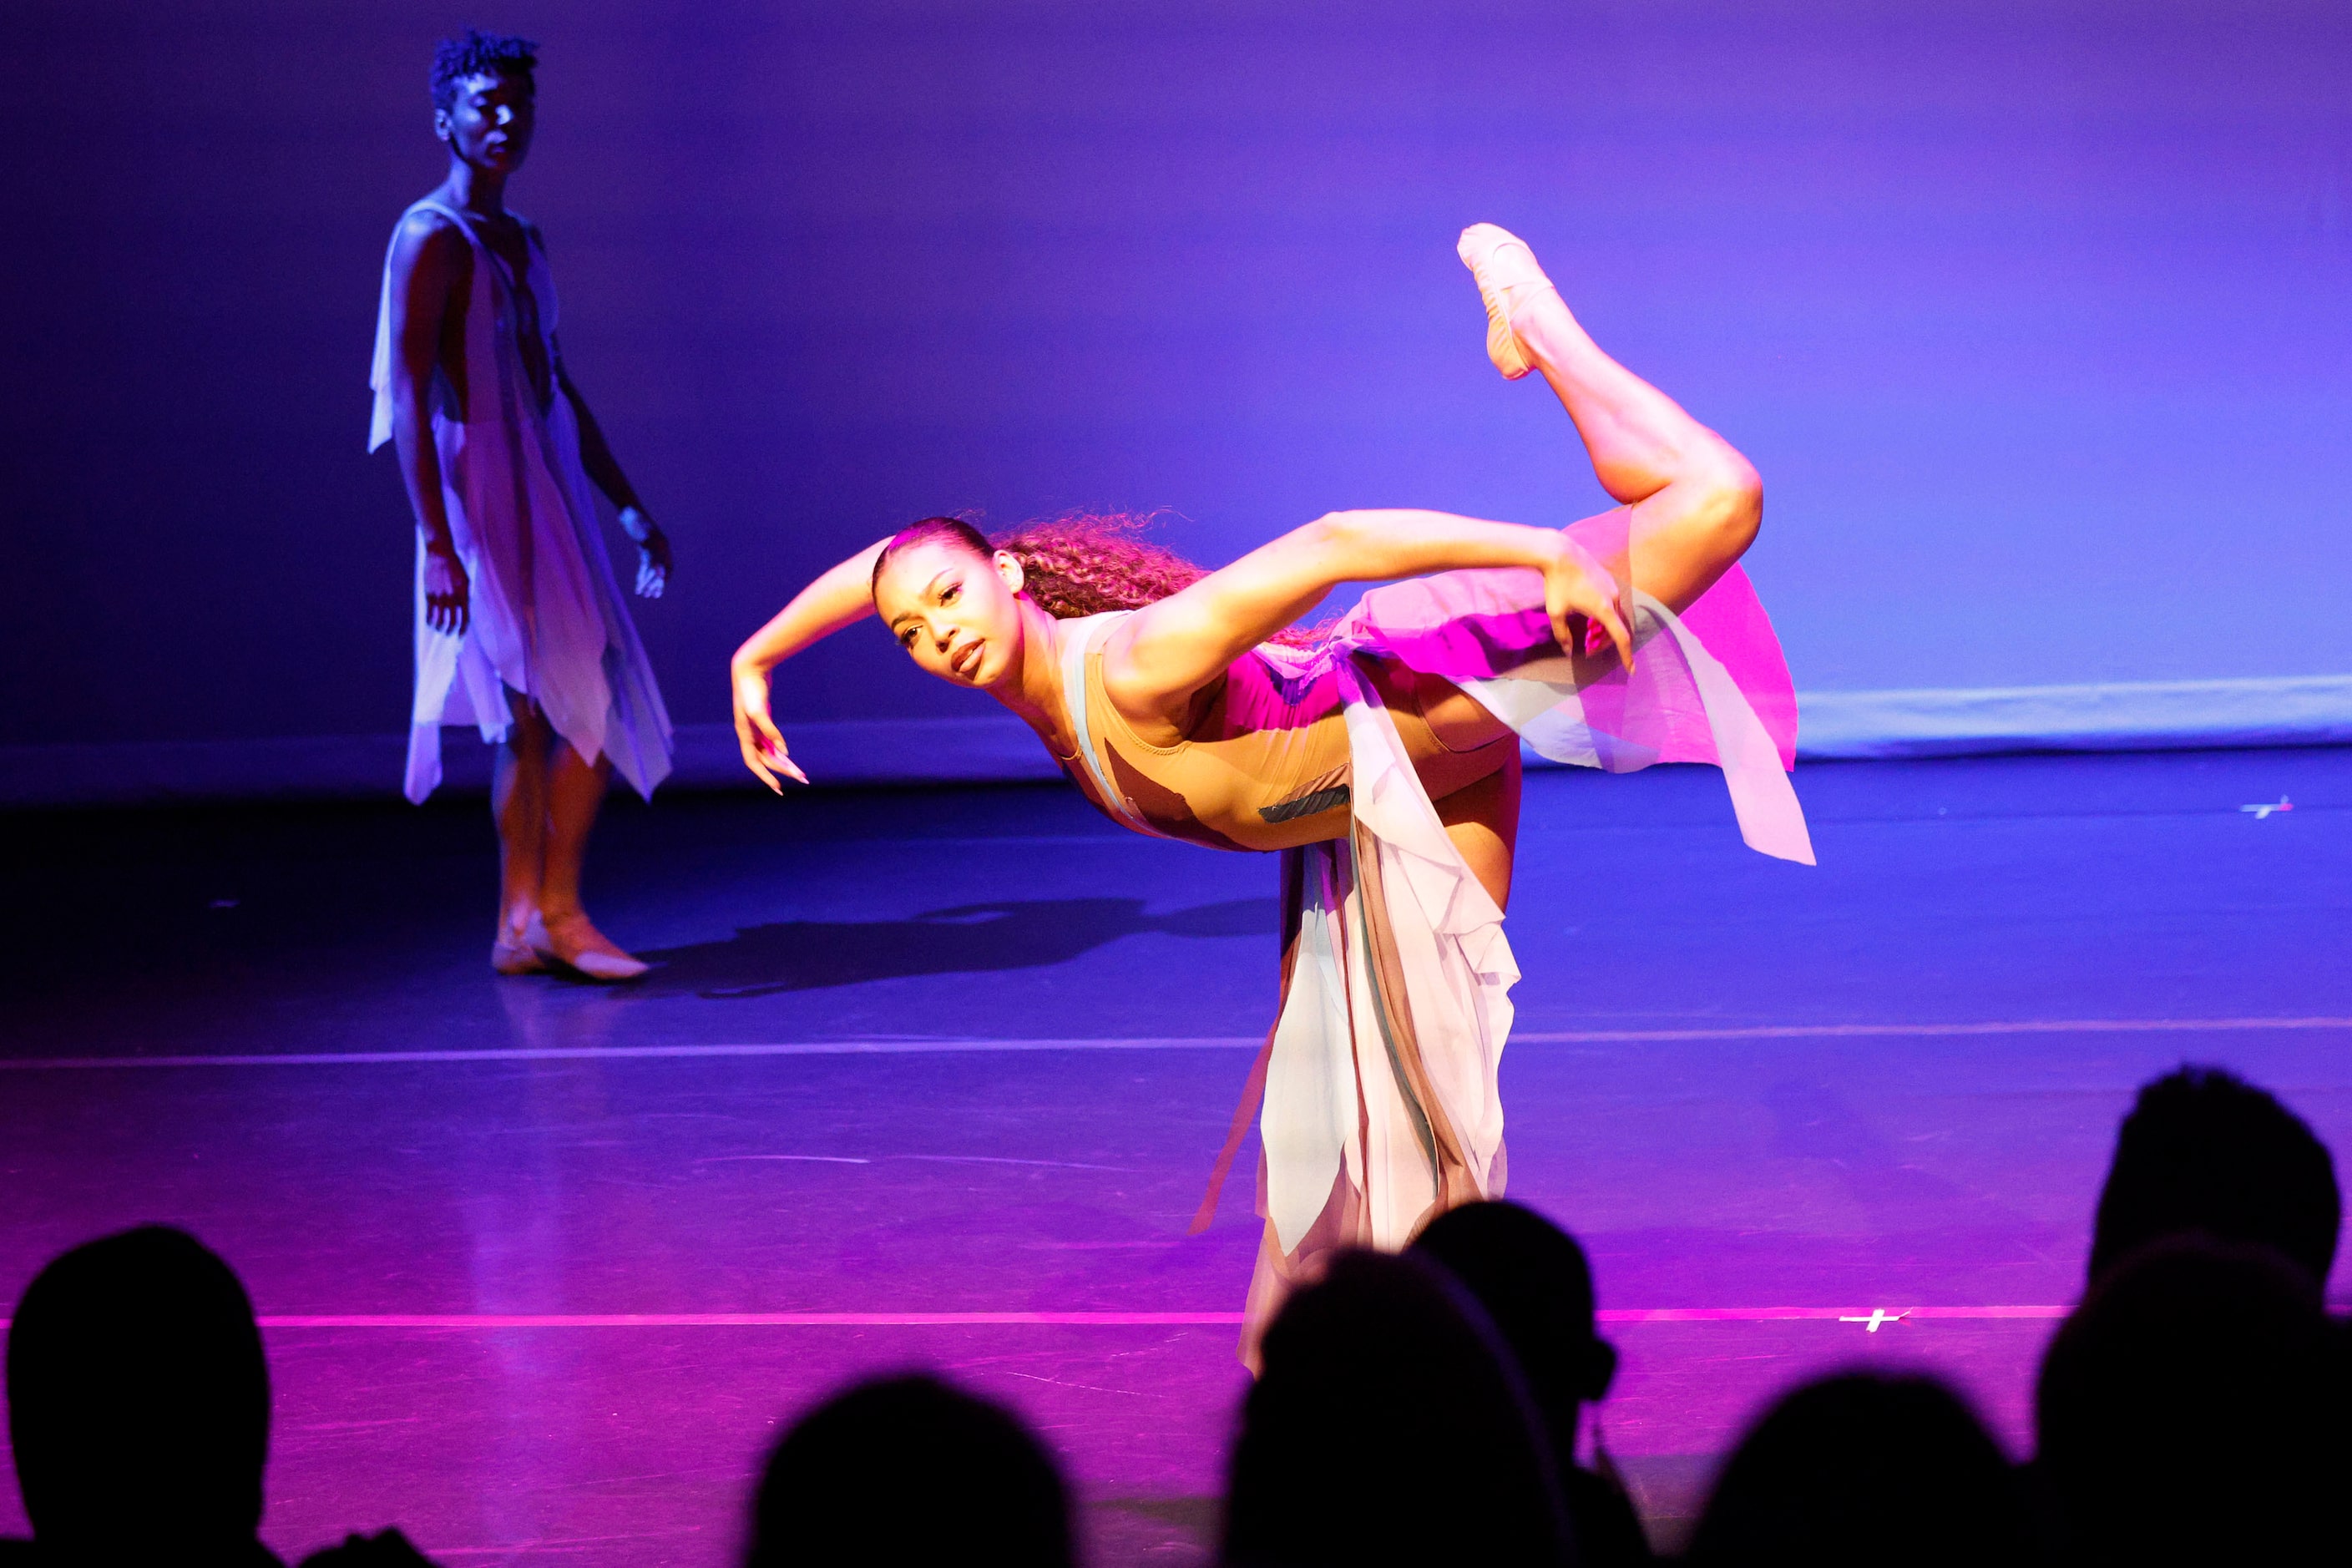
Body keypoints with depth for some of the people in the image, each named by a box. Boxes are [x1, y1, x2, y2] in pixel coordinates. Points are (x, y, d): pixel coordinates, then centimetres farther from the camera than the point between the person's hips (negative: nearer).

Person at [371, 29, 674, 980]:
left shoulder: (522, 243, 18)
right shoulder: (430, 239, -9)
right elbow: (408, 400, -17)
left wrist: (629, 507, 22)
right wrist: (436, 542, -24)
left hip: (549, 492, 9)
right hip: (481, 492, -9)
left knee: (596, 704, 7)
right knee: (536, 708, -9)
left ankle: (535, 919, 13)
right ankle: (540, 918, -2)